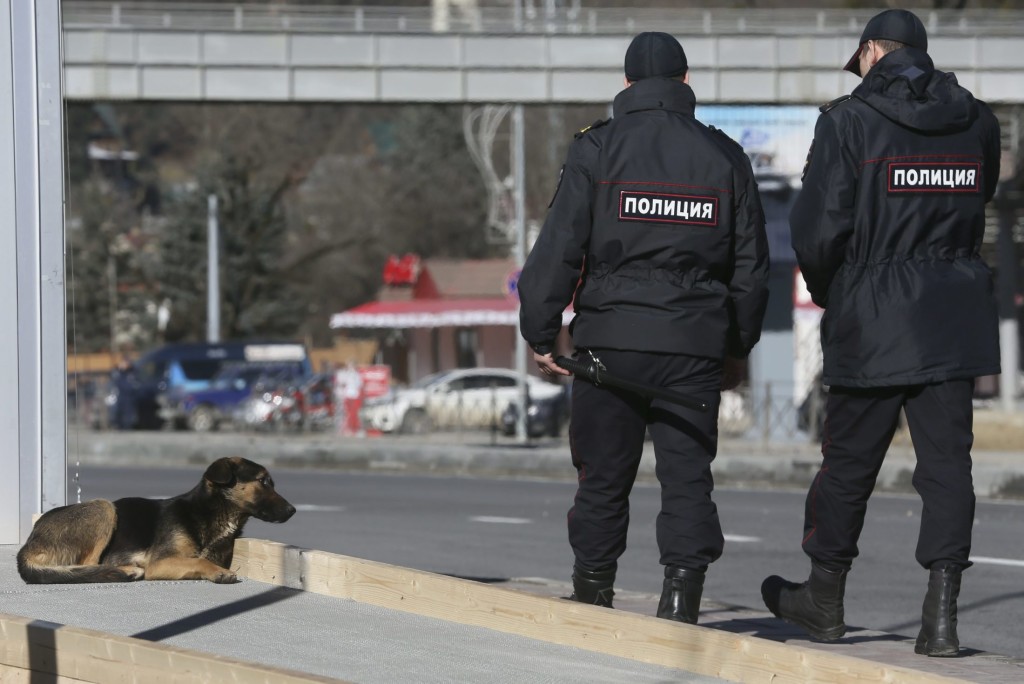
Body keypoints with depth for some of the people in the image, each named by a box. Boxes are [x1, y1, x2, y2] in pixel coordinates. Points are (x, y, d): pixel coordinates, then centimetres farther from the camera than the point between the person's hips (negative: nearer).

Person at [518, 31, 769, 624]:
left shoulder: (597, 150, 0)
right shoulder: (725, 157, 8)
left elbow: (559, 248, -4)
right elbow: (751, 262, 12)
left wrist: (541, 333, 2)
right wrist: (739, 346, 21)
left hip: (612, 336, -1)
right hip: (696, 343, 1)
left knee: (603, 475, 7)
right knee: (687, 474, 3)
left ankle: (592, 595, 14)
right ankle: (684, 587, -6)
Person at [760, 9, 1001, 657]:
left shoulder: (849, 121, -8)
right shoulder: (976, 122, 5)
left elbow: (818, 226, -9)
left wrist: (825, 289, 9)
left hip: (873, 318, -3)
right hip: (956, 318, 3)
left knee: (848, 460, 10)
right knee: (947, 462, 2)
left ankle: (825, 598, 23)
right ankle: (942, 613, -5)